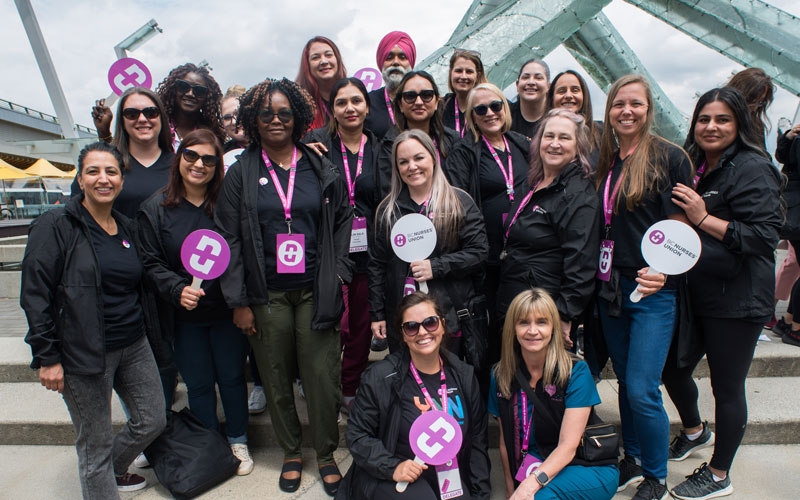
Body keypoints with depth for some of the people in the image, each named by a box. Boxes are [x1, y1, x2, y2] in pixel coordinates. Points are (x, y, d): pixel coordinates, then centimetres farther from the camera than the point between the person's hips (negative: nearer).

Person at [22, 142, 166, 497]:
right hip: (83, 354, -6)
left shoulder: (126, 227, 10)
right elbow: (34, 295, -12)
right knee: (96, 443, 6)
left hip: (133, 346, 7)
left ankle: (114, 468, 44)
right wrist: (46, 357, -14)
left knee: (152, 420, 16)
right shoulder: (56, 225, -10)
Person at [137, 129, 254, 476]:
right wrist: (178, 290, -19)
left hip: (227, 310, 0)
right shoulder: (156, 208, -3)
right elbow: (151, 262, -2)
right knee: (198, 383, 13)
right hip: (185, 316, 1)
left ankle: (237, 442, 34)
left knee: (232, 377, 13)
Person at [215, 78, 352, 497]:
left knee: (322, 376, 2)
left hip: (315, 290, 0)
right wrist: (238, 300, -4)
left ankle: (326, 454, 23)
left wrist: (338, 274, -1)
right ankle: (290, 452, 31)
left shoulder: (321, 169, 6)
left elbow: (342, 222, 9)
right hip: (266, 295, 0)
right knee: (277, 378, 9)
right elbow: (229, 238, 1)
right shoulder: (240, 173, 3)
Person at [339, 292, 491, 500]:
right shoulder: (381, 377, -8)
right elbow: (358, 435, -3)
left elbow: (477, 440, 9)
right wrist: (392, 467, -16)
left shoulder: (464, 375, 3)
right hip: (396, 479, -3)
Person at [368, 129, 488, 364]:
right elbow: (377, 264, 9)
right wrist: (377, 314, 6)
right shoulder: (388, 209, 8)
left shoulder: (460, 202, 0)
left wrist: (436, 266, -16)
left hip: (450, 315, -2)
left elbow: (479, 251, -4)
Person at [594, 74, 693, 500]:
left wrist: (662, 269, -25)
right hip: (610, 287, 6)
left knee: (642, 390, -5)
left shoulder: (670, 157, -6)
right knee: (625, 381, 16)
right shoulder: (605, 161, 10)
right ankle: (633, 459, 35)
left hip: (653, 291, -5)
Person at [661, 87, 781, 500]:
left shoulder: (752, 168, -13)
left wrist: (702, 218, -23)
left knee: (727, 387, 6)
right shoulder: (692, 165, 9)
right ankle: (695, 431, 47)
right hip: (692, 294, 7)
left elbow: (763, 236, -20)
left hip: (735, 300, -7)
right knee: (672, 369, 17)